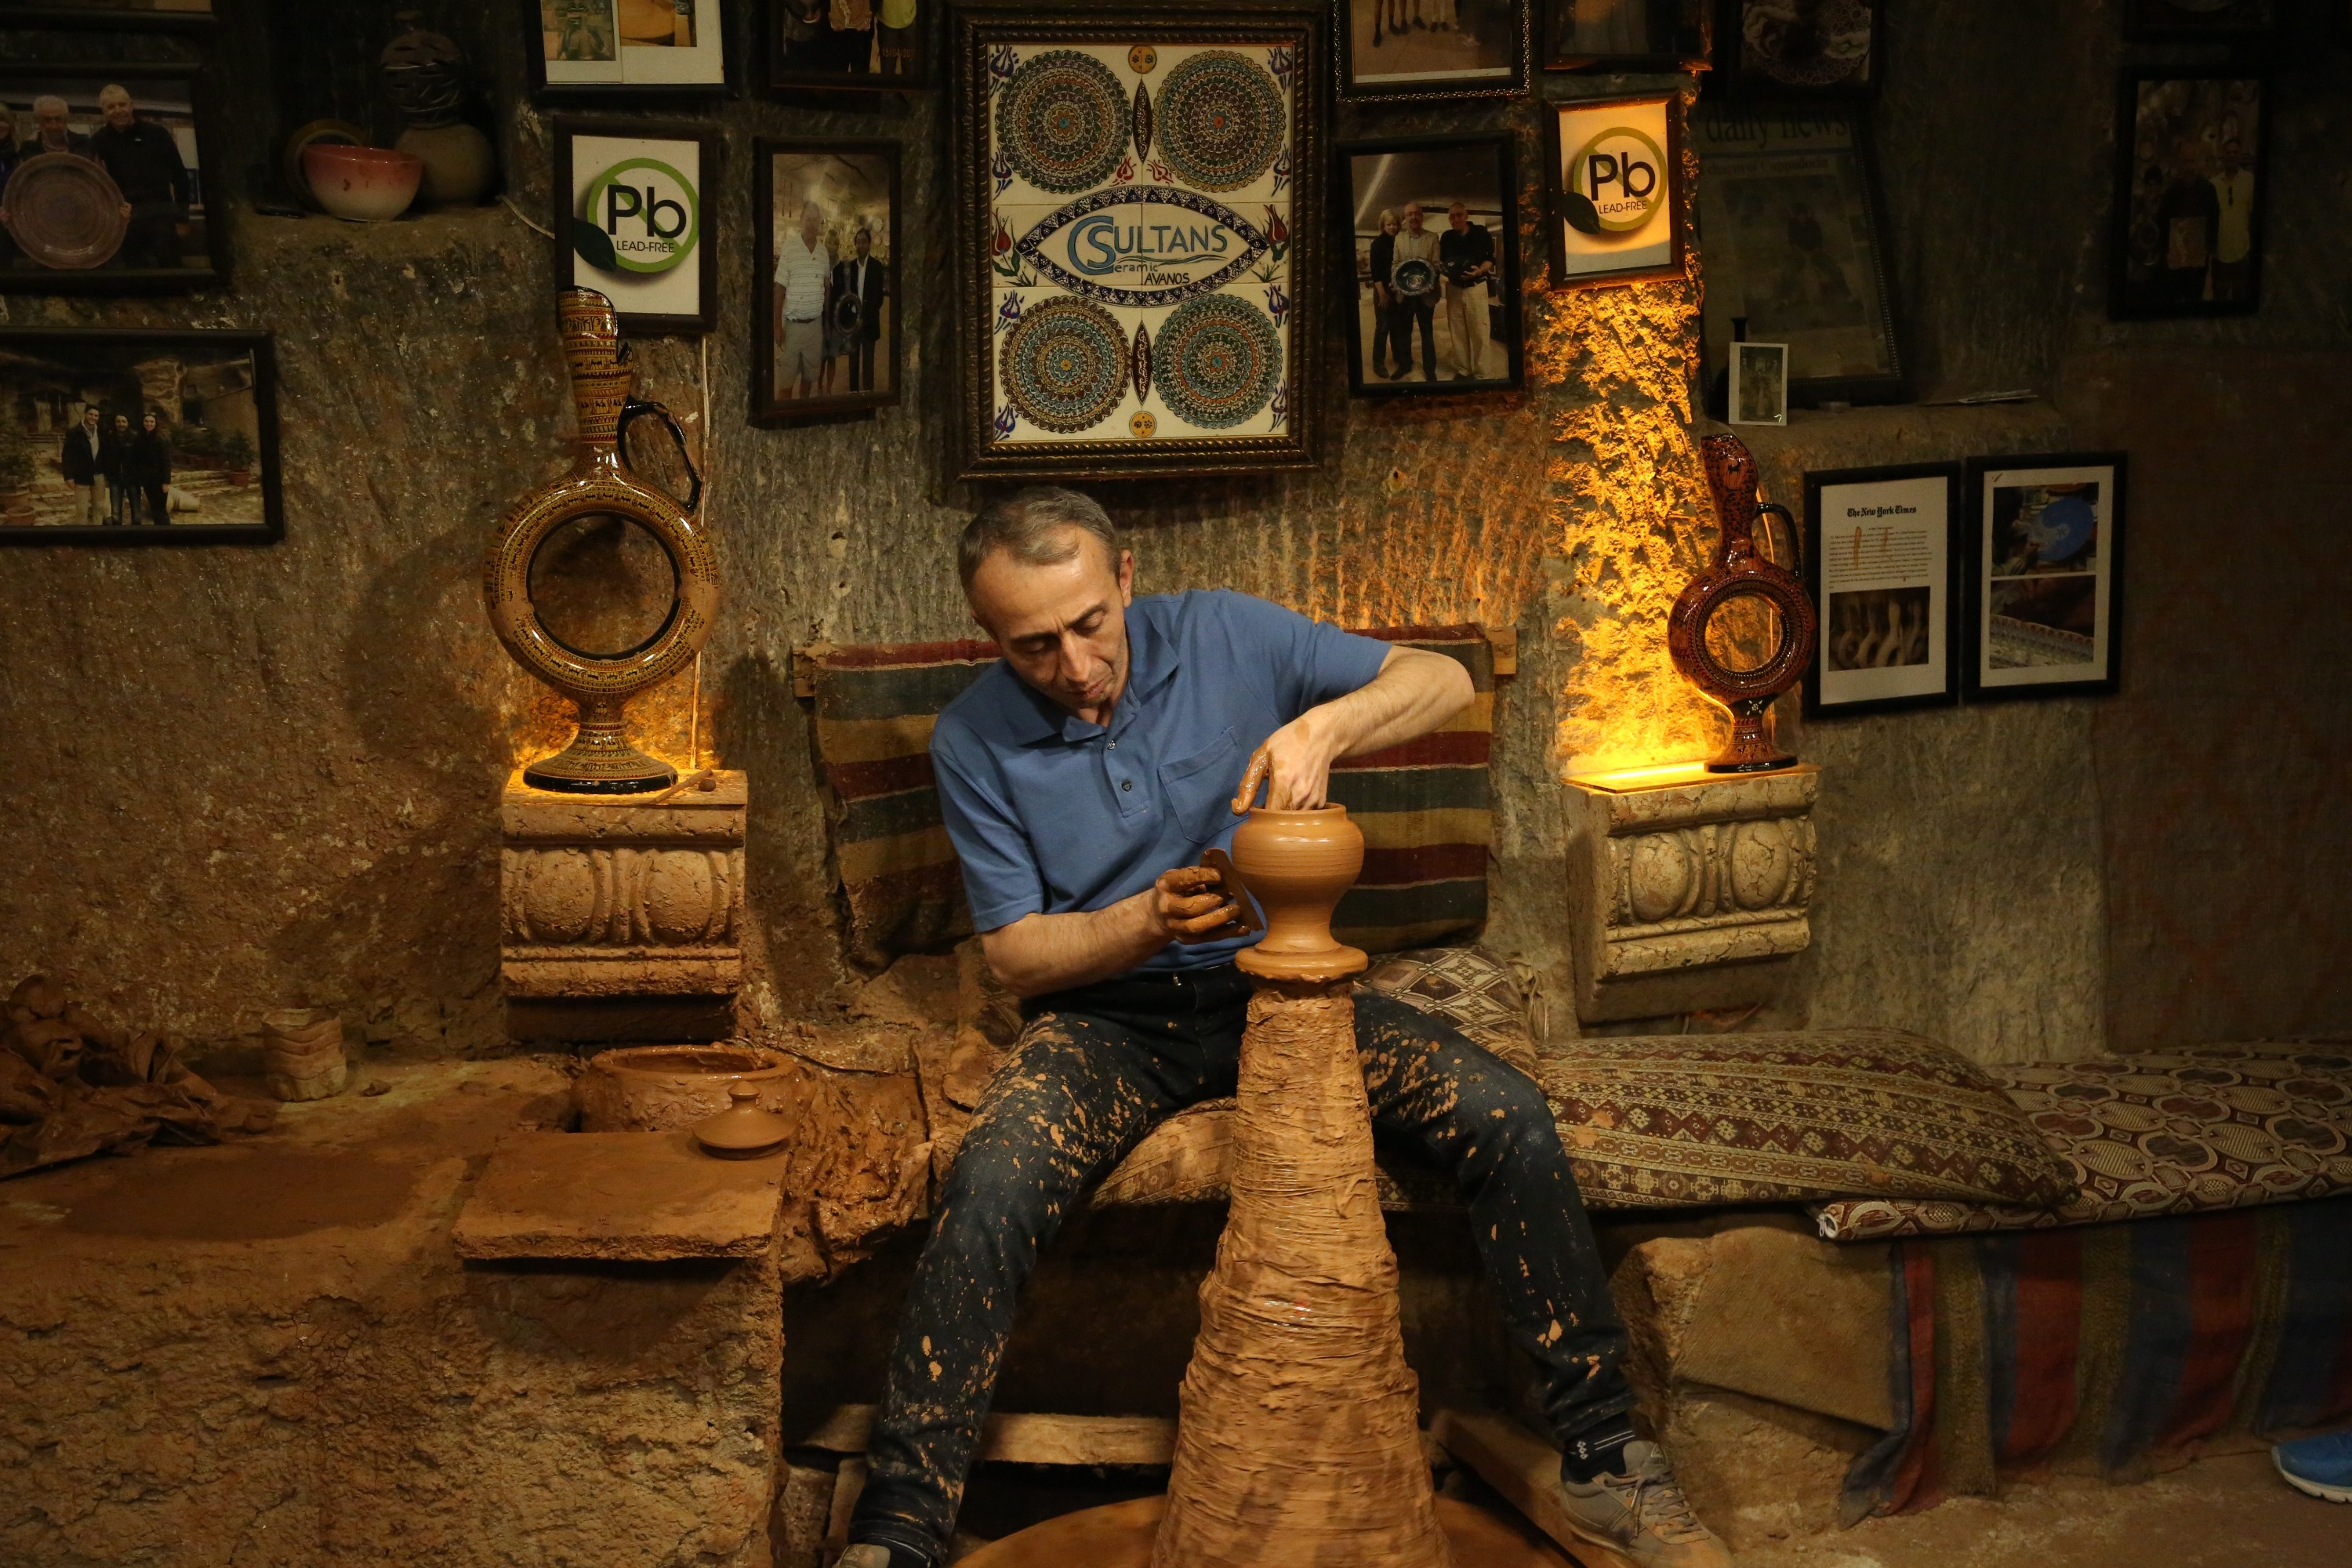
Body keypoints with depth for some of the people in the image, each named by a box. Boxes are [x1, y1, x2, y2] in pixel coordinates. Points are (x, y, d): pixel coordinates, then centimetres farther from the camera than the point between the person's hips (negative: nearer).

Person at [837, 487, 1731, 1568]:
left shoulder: (1227, 637, -5)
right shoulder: (974, 739, -6)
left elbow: (1442, 681, -7)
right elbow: (1014, 951, -5)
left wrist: (1326, 724, -27)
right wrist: (1151, 920, -24)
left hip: (1272, 988, 2)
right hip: (1106, 1018, -1)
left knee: (1509, 1118, -18)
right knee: (989, 1193, -32)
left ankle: (1601, 1459, -5)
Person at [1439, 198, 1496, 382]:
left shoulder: (1481, 233, -4)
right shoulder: (1446, 237, 7)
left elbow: (1490, 259, -3)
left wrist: (1479, 271, -23)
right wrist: (1443, 268, -8)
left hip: (1476, 287, -4)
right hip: (1454, 288, 4)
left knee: (1479, 332, -4)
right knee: (1458, 333, 7)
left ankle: (1480, 375, 0)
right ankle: (1462, 371, 17)